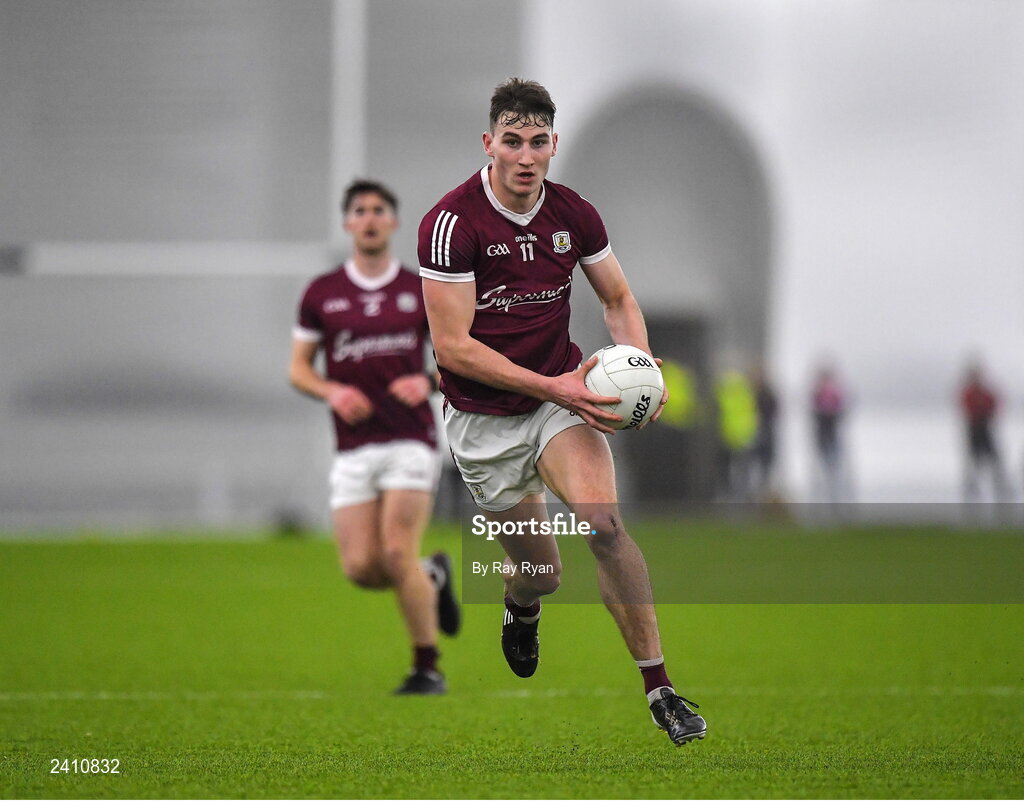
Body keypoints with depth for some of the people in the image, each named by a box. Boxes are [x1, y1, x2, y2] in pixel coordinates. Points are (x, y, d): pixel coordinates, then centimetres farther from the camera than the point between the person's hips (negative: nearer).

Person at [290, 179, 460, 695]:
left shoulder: (420, 291, 4)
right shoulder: (321, 294, 7)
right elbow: (298, 368, 11)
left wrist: (427, 383, -11)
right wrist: (332, 392, -9)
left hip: (410, 440, -2)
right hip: (353, 446, 2)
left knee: (397, 555, -16)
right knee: (361, 568, -7)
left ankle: (427, 668, 0)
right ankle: (433, 576, 26)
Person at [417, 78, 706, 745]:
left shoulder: (574, 214, -4)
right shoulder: (452, 223, -18)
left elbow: (619, 299, 12)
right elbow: (453, 344, -20)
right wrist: (551, 387, -26)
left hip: (562, 396, 2)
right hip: (484, 419, -2)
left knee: (604, 523, -24)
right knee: (540, 574, 8)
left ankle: (659, 686, -19)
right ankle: (520, 610, 48)